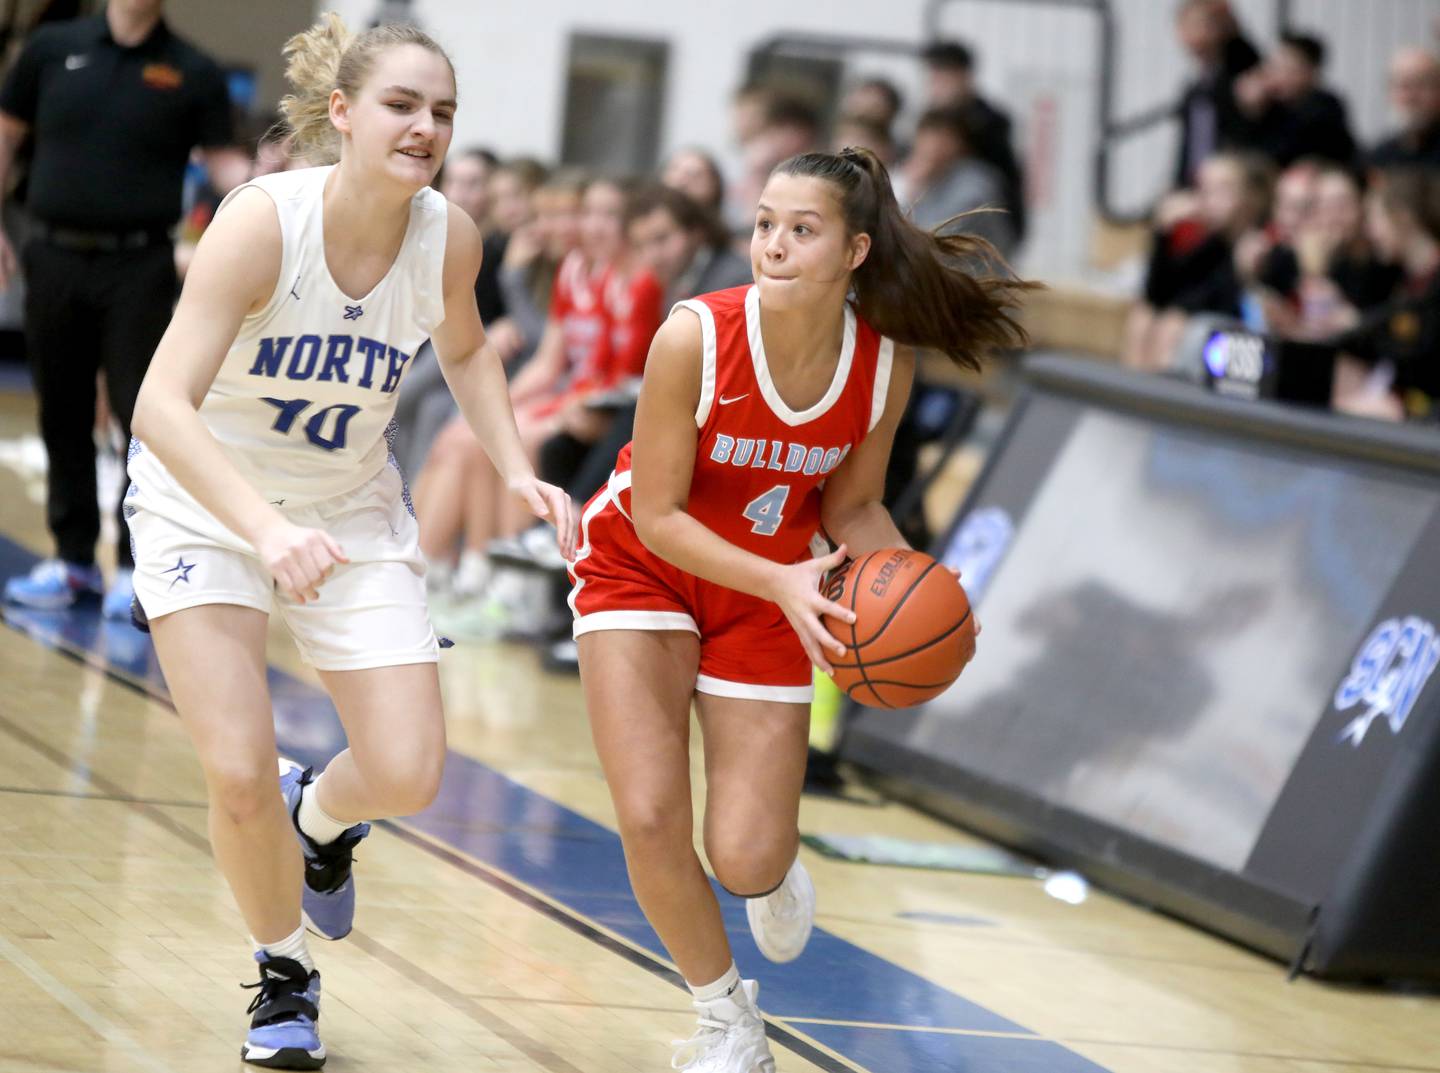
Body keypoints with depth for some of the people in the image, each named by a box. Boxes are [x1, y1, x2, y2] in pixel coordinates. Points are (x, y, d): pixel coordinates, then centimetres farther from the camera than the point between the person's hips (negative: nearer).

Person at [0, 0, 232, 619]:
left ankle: (136, 568, 0)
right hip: (55, 260, 2)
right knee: (62, 418, 9)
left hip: (138, 268, -2)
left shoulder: (193, 74, 0)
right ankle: (73, 559, 19)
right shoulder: (54, 50, 5)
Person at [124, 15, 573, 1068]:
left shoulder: (449, 237, -14)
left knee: (409, 776, -7)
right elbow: (162, 404, -35)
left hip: (352, 508, 4)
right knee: (241, 776, -15)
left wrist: (516, 469, -4)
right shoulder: (264, 221, -28)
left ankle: (318, 816, 31)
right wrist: (268, 530, -48)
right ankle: (284, 976, 14)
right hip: (207, 501, -4)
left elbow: (465, 348, 11)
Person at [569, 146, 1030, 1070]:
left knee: (745, 860, -4)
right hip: (641, 569, -2)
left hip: (767, 592, 2)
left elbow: (850, 507, -2)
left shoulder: (884, 363, -18)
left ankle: (773, 874, 38)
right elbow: (656, 514, -22)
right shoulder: (697, 337, -28)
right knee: (651, 824, -15)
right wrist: (781, 580, -35)